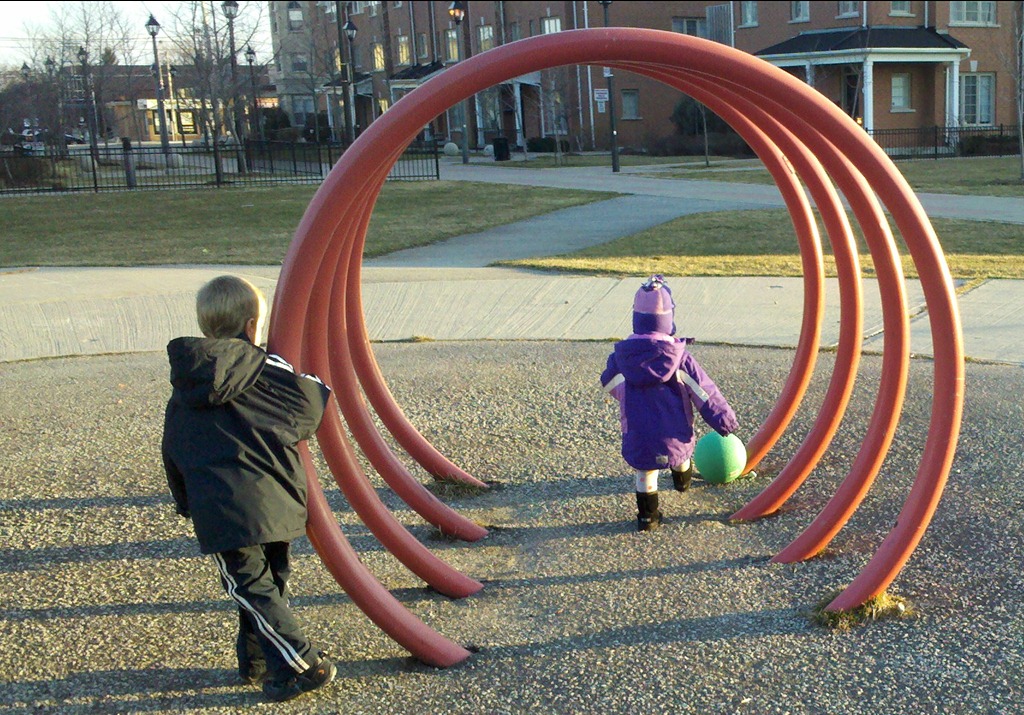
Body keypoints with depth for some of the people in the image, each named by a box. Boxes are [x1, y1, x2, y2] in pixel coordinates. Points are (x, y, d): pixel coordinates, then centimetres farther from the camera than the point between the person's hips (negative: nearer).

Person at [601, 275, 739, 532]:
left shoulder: (621, 356, -10)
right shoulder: (679, 356, -15)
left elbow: (608, 385, 8)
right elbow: (703, 390, -10)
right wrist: (725, 419, 0)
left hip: (638, 436, 0)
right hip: (674, 433, 1)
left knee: (645, 473, 18)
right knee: (681, 456, 32)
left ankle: (648, 517, 21)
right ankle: (683, 479, 58)